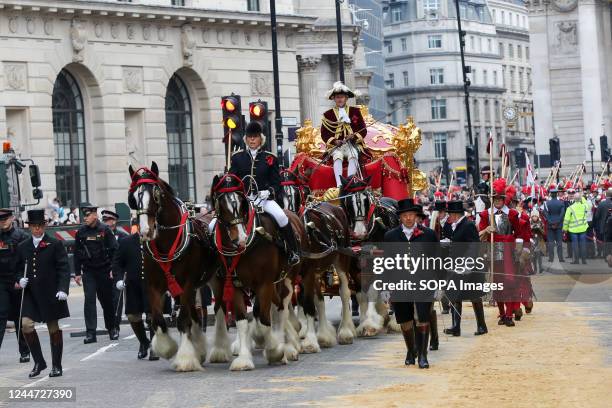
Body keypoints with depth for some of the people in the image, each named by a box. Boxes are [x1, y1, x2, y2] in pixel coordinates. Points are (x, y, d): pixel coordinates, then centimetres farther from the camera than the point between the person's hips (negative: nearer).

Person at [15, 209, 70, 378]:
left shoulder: (55, 245, -3)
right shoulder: (23, 247, 9)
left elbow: (64, 269, -7)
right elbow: (18, 269, 17)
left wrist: (63, 289, -19)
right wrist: (20, 280, -5)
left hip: (51, 294, -3)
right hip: (30, 294, 3)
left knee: (54, 328, 6)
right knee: (26, 325, -12)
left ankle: (56, 366, 18)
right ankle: (39, 362, 4)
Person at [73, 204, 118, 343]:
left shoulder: (105, 230, -5)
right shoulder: (81, 232, 3)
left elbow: (114, 251, -5)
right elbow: (77, 253, 8)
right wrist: (77, 273, 5)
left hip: (104, 271, -1)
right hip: (88, 272, 2)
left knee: (107, 300, 8)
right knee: (89, 299, -8)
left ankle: (112, 329, 25)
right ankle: (90, 332, -10)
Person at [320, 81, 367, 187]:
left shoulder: (355, 111, 15)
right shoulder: (328, 114, 14)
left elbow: (363, 130, 10)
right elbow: (324, 134, 9)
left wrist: (354, 136, -10)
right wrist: (334, 141, -10)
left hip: (353, 144, 0)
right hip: (336, 145, 0)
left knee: (353, 157, -33)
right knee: (338, 157, -33)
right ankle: (339, 185, -47)